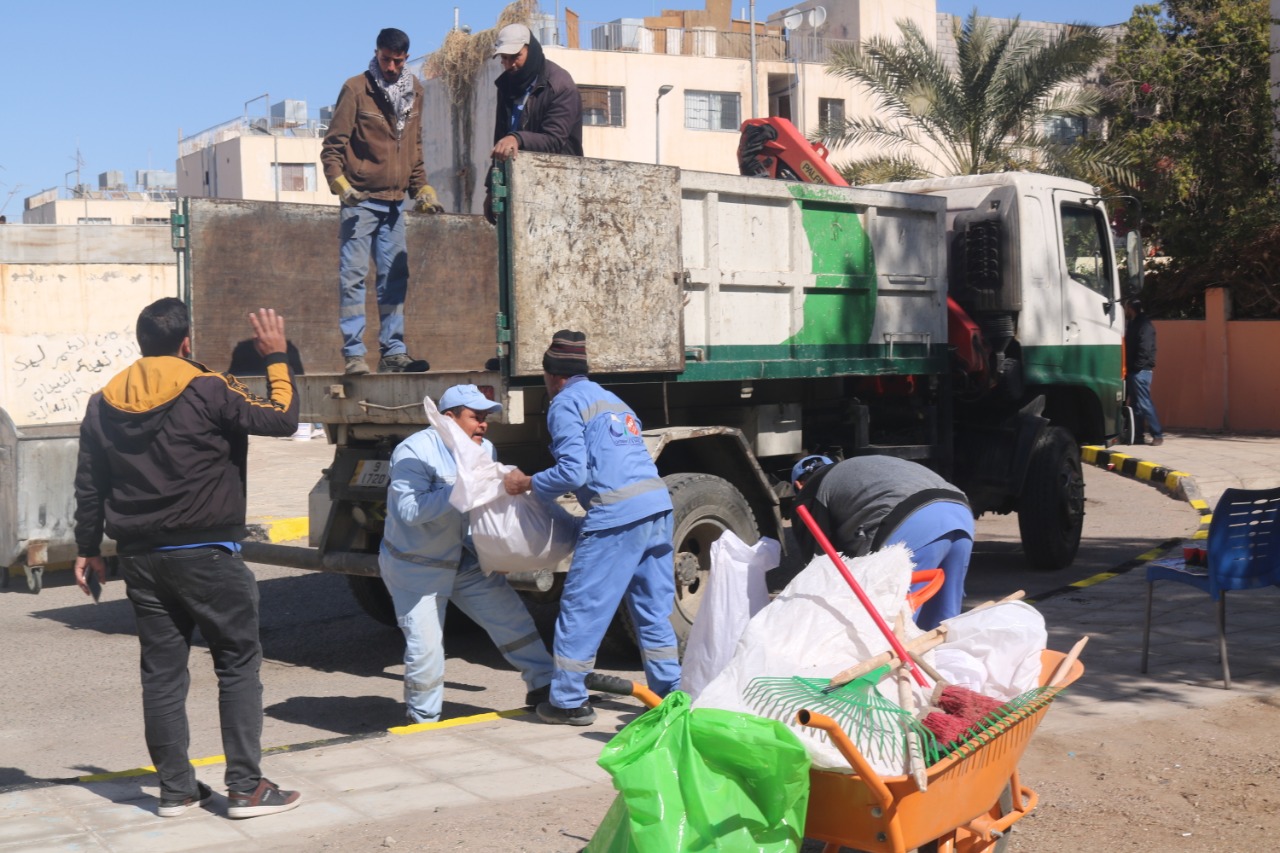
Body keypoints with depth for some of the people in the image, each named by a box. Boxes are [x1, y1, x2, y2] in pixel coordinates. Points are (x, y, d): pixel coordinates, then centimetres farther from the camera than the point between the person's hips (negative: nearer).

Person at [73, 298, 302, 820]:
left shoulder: (104, 404, 6)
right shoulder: (206, 391, -12)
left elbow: (89, 485, 11)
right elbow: (282, 419, -9)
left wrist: (88, 549, 20)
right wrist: (276, 358, 3)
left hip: (139, 557, 6)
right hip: (205, 554, -5)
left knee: (162, 670, 10)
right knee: (238, 663, 3)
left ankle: (175, 788, 15)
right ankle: (246, 787, 2)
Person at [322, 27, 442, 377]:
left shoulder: (414, 91, 12)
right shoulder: (356, 89, -4)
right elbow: (332, 145, -6)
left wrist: (422, 189, 12)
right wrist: (340, 184, -19)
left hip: (393, 203, 6)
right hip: (361, 201, -6)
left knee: (395, 278, 6)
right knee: (353, 276, -7)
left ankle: (393, 351, 11)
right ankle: (354, 354, -7)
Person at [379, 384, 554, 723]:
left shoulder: (484, 450, 0)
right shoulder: (414, 452, -22)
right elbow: (409, 510, -32)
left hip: (465, 559, 6)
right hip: (415, 566, -6)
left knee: (511, 616, 4)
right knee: (425, 646, -9)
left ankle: (544, 686, 19)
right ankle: (423, 719, 12)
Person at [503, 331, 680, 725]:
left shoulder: (565, 404, 1)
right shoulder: (612, 400, 27)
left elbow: (573, 472, -10)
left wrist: (526, 484, 3)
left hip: (617, 515, -8)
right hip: (659, 505, 8)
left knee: (581, 608, 3)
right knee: (653, 611, 14)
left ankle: (568, 702, 9)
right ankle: (670, 695, 16)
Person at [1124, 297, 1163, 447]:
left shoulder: (1144, 325, -11)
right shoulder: (1133, 323, 18)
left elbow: (1144, 350, -20)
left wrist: (1135, 367, -20)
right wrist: (1129, 368, 12)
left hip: (1140, 371, -10)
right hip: (1133, 371, 10)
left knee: (1144, 404, -10)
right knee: (1135, 404, 9)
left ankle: (1157, 435, -7)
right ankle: (1138, 435, 12)